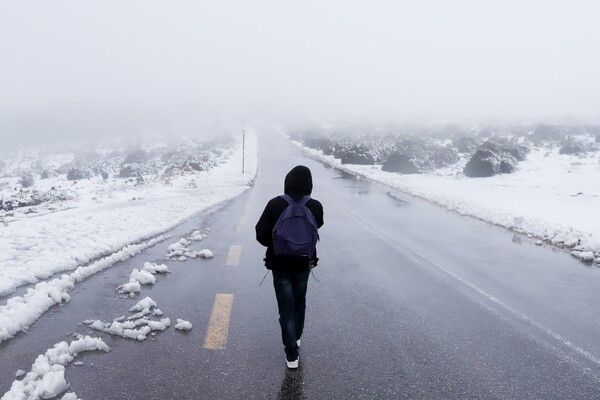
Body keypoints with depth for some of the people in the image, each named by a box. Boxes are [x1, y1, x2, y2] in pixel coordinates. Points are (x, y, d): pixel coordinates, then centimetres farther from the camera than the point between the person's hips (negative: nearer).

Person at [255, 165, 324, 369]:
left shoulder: (275, 204, -18)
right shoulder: (315, 207, -14)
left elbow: (261, 234, -15)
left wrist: (276, 244, 2)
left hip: (280, 264, -2)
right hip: (304, 263, 2)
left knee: (286, 308, 7)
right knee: (299, 302, 24)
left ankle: (292, 354, 9)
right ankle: (296, 338, 42)